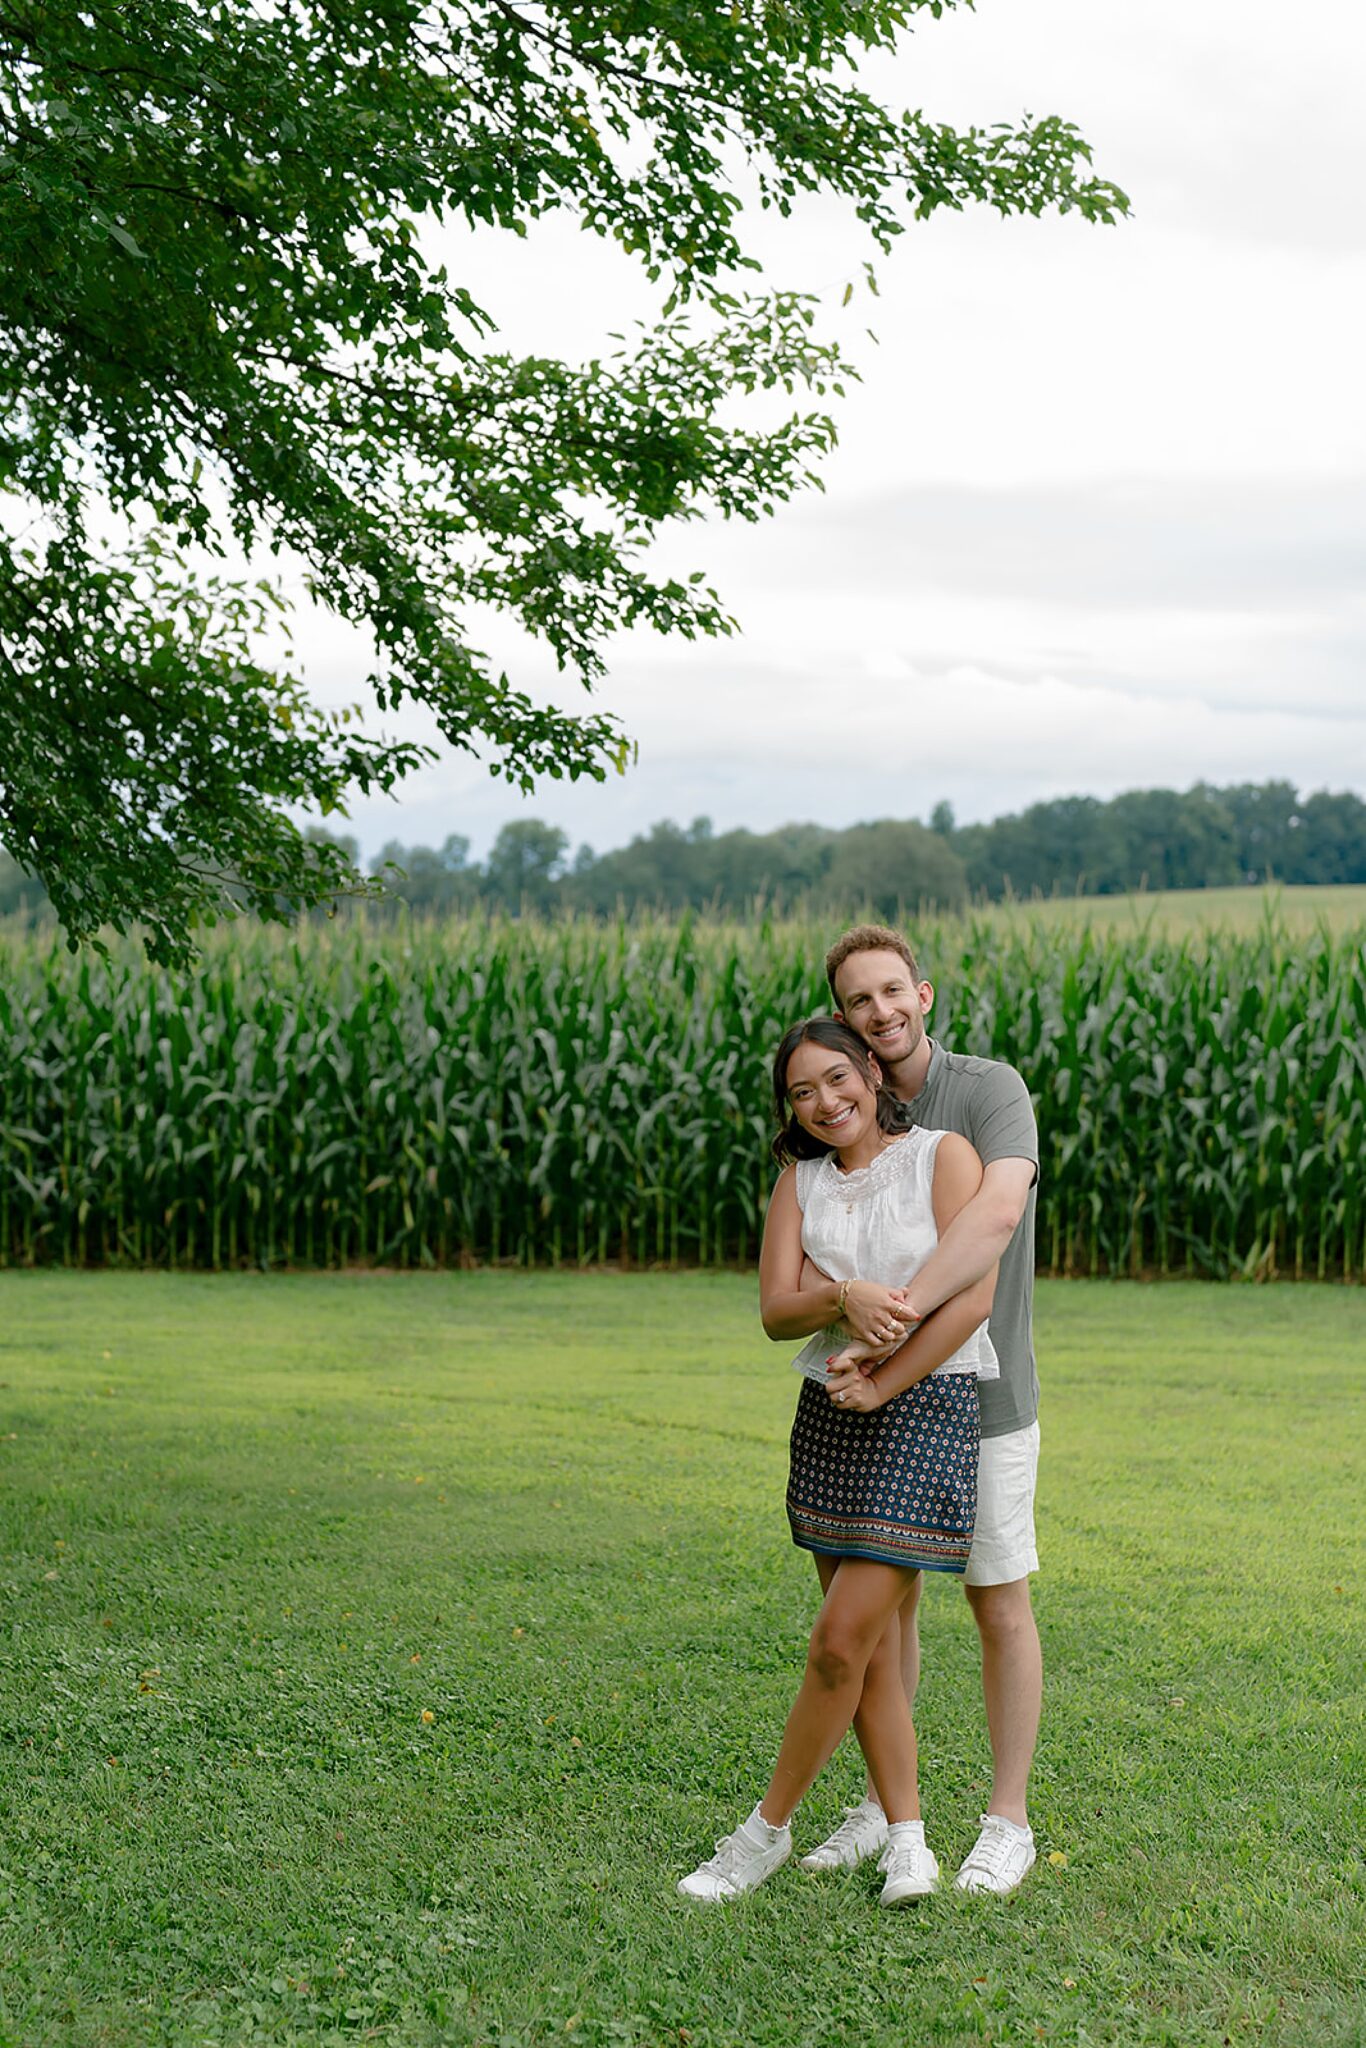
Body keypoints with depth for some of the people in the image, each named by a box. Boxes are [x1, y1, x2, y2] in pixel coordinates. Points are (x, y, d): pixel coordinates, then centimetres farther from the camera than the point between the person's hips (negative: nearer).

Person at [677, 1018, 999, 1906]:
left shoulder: (943, 1155, -5)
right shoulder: (801, 1180, 8)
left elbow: (972, 1297, -13)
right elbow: (776, 1311, -2)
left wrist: (882, 1384, -14)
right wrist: (846, 1296, -23)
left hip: (927, 1410, -5)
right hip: (830, 1420, 6)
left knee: (841, 1643, -8)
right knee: (871, 1650, 8)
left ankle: (768, 1829, 5)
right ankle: (907, 1842, 17)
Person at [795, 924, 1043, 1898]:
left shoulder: (991, 1090, -15)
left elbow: (999, 1213, -34)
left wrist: (901, 1316, -41)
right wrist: (849, 1298, -34)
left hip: (983, 1399, -5)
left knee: (999, 1606, 5)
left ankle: (1007, 1822, 16)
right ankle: (885, 1806, 25)